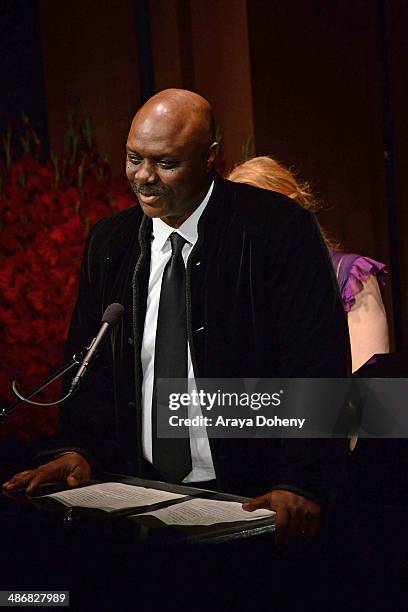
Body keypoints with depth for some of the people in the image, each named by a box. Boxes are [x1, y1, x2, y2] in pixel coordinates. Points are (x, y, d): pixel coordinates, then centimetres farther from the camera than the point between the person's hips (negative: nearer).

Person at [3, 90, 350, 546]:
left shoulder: (279, 229, -6)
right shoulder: (109, 241, 10)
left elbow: (316, 365, -10)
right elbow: (89, 361, 16)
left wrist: (300, 486, -20)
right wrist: (78, 449, -1)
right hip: (140, 494, 4)